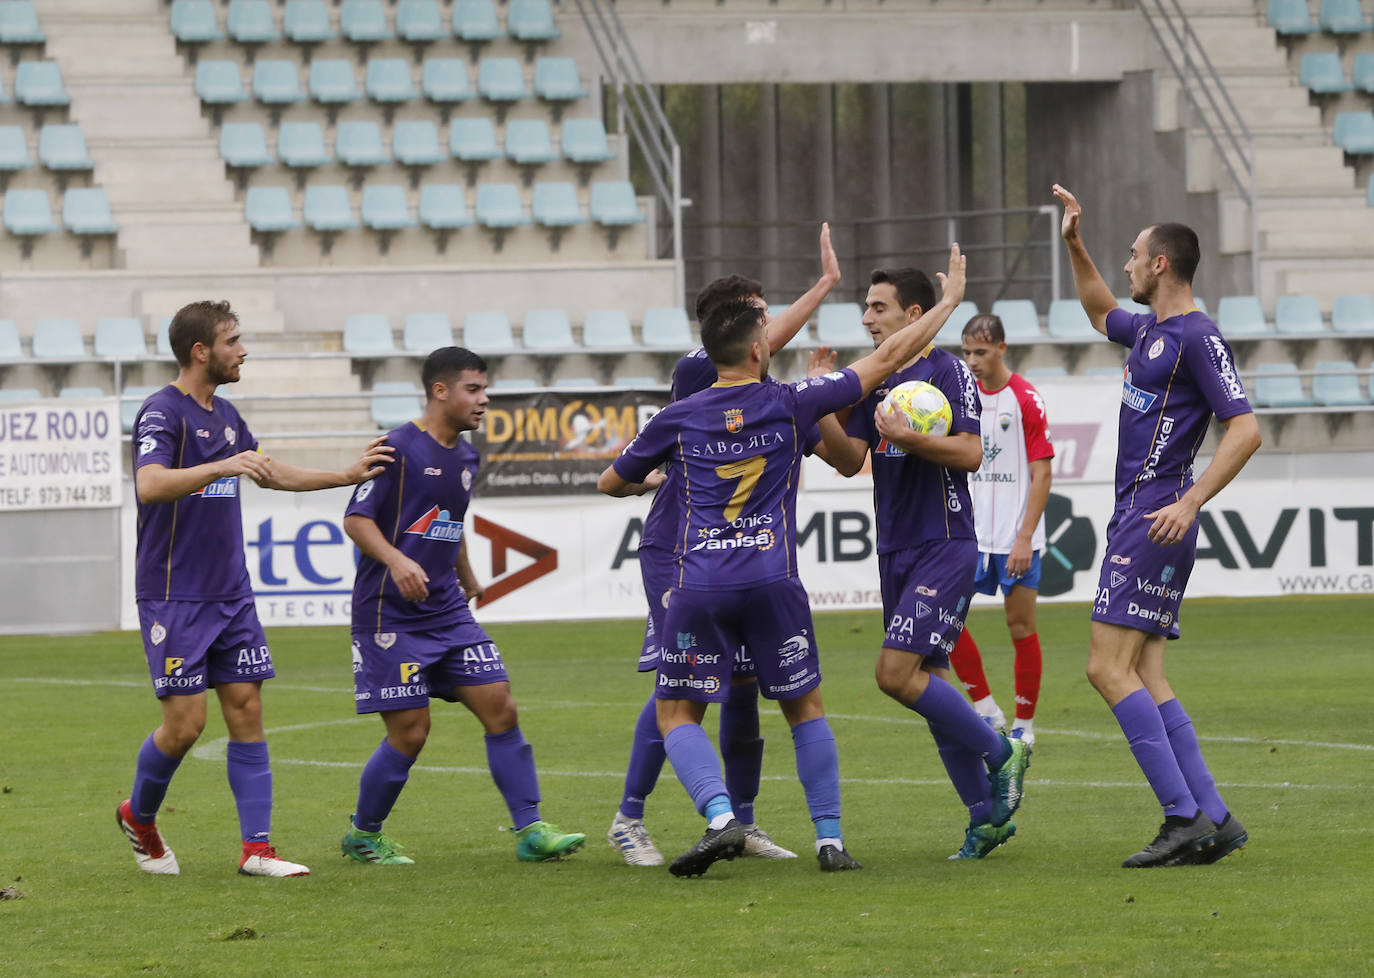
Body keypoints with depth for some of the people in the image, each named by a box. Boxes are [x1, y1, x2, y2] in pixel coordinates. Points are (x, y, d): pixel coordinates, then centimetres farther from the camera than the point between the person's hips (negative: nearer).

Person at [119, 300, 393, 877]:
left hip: (230, 595, 8)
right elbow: (150, 484, -30)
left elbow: (270, 474, 30)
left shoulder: (225, 416, 13)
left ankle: (256, 849, 0)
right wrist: (223, 465, -39)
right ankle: (138, 816, 19)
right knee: (185, 721, -8)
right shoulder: (162, 413, -13)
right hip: (173, 597, -8)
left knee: (247, 711, 1)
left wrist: (347, 476, 29)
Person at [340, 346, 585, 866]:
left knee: (500, 708, -3)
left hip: (447, 610, 7)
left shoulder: (466, 457, 13)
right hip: (391, 613, -7)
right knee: (410, 731, -7)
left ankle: (531, 831, -1)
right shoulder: (397, 448, -11)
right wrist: (396, 560, -30)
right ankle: (363, 835, 13)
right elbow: (356, 519, -14)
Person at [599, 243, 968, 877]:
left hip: (698, 587, 0)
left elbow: (610, 483, 22)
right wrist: (950, 300, 20)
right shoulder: (791, 403, 3)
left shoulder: (676, 420, 7)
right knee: (805, 709, 15)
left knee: (678, 714, 8)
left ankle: (720, 817, -15)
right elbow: (886, 360, 9)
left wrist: (646, 484, 45)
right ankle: (829, 837, 8)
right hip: (773, 582, 0)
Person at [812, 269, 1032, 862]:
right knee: (926, 680, 6)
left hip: (943, 545, -8)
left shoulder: (947, 372, -8)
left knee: (897, 673, -17)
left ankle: (1000, 754, 0)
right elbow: (850, 460, 10)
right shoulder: (875, 380, 14)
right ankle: (987, 814, 12)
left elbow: (970, 453, -16)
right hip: (896, 550, 8)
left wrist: (910, 438, -28)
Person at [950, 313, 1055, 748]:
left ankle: (1024, 725, 10)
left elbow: (1041, 474, -9)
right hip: (973, 533, 5)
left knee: (1021, 627, 0)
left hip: (1015, 538, -5)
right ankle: (986, 708, 6)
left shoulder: (1025, 399, -8)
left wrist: (1025, 538, -14)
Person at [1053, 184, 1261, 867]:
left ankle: (1185, 817, -17)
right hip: (1134, 516, 10)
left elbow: (1245, 429, -18)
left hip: (1155, 521, -10)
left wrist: (1188, 504, -24)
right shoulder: (1148, 331, 16)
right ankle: (1212, 818, 3)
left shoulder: (1198, 338, -12)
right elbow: (1100, 312, 41)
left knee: (1108, 668, -15)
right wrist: (1075, 245, 31)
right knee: (1143, 678, 6)